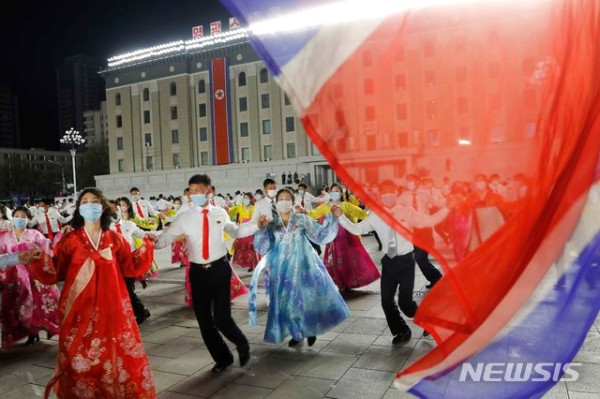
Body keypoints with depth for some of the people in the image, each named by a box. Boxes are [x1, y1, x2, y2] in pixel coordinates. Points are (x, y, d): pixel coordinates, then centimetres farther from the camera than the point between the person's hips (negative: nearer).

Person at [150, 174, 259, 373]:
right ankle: (222, 358, 35)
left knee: (221, 318, -6)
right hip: (198, 272, 2)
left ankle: (242, 345, 29)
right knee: (204, 321, 11)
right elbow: (165, 239, -9)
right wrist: (153, 240, -30)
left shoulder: (220, 213, 0)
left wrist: (256, 226, 6)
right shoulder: (184, 218, -3)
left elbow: (235, 231, 17)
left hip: (220, 269, -2)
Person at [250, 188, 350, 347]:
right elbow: (262, 248, -1)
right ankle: (297, 333, 24)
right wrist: (261, 229, -15)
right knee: (287, 300, 4)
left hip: (303, 266, -1)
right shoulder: (271, 225, 4)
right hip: (283, 269, 1)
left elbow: (320, 235, 0)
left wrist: (332, 217, -8)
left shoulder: (302, 219, 1)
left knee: (308, 296, -3)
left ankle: (310, 330, 20)